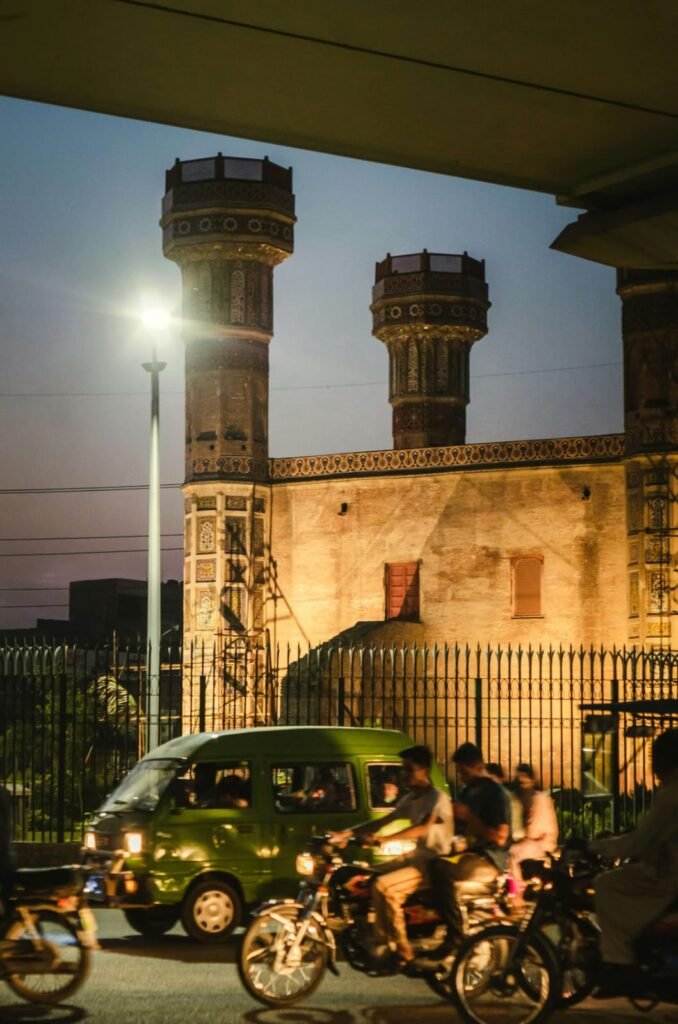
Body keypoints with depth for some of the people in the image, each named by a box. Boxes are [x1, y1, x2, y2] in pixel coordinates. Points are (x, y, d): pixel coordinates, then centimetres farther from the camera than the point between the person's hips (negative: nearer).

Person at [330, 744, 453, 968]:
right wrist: (346, 834, -3)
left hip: (434, 863, -9)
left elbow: (423, 828, -30)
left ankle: (403, 953, -19)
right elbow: (382, 822, 8)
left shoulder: (438, 799, -14)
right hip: (416, 856, 9)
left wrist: (382, 839, -37)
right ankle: (383, 941, 4)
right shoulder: (409, 799, 12)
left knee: (383, 886, -26)